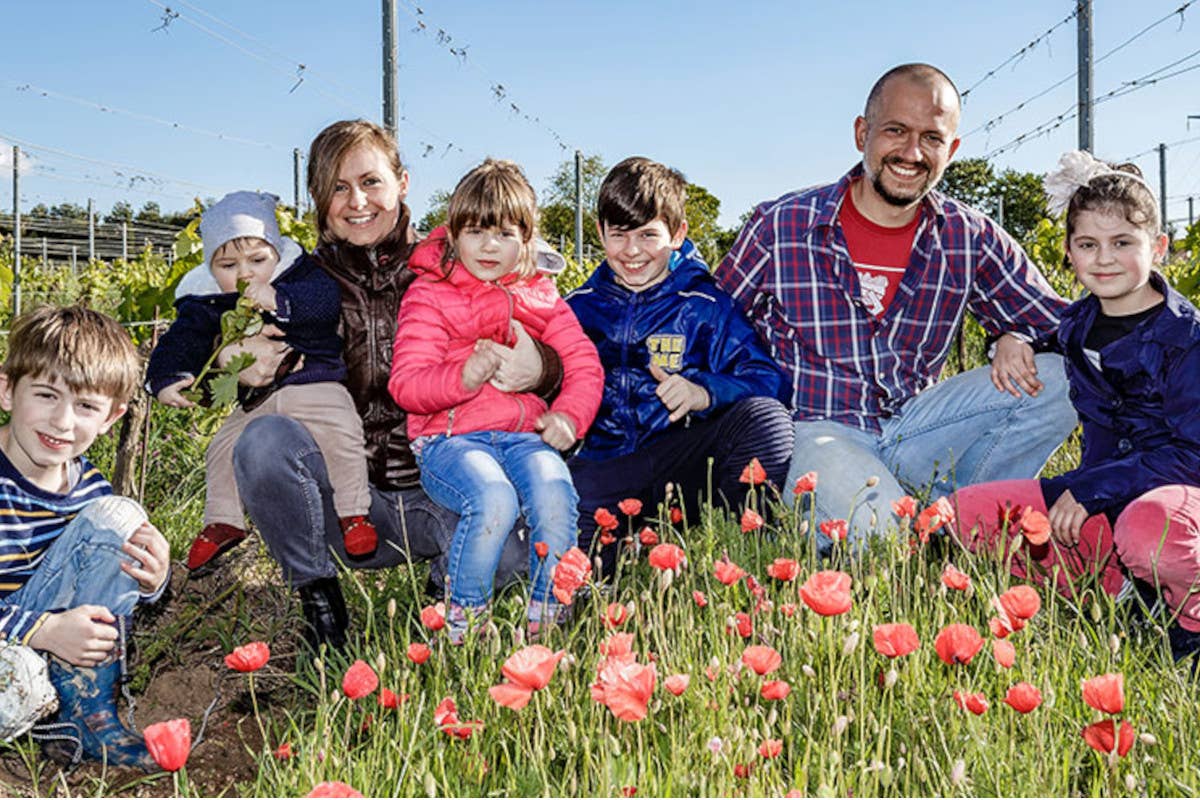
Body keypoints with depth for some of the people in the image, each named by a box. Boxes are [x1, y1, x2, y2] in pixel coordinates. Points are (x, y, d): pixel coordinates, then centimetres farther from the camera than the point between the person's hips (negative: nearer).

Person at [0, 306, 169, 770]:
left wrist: (151, 580, -14)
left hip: (57, 660, 6)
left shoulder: (88, 488, 1)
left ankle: (82, 714, -12)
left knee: (118, 518, -11)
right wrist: (44, 631, -30)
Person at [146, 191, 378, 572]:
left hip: (315, 384, -4)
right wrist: (166, 377, -17)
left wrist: (281, 299, -32)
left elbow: (327, 297, -19)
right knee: (224, 447, 1)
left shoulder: (300, 273, -2)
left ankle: (353, 512, -8)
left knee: (341, 434, -24)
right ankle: (222, 523, 22)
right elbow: (181, 341, 1)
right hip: (255, 401, 4)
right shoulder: (207, 304, 5)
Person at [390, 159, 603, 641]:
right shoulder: (429, 296, 5)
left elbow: (584, 364, 14)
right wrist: (462, 378, -24)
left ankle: (546, 624, -12)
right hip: (450, 437, -3)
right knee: (494, 498, -33)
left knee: (555, 492, -29)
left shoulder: (540, 296, 18)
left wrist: (569, 413, -6)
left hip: (523, 433, 3)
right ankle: (463, 627, -12)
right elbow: (405, 383, -5)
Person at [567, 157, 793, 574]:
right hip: (601, 469, 0)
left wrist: (705, 392, -19)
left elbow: (764, 377, 0)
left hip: (681, 460, 1)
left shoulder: (705, 305, 11)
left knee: (767, 419, -29)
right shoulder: (577, 308, 19)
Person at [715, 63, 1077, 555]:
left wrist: (1017, 339, -13)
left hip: (909, 428, 5)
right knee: (882, 528, -34)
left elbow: (1061, 325, 10)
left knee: (1055, 378, -12)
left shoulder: (971, 240, 2)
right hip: (813, 431, -5)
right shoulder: (779, 227, -6)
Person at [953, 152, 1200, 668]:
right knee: (968, 511, -9)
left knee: (1149, 529, -42)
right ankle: (1121, 591, -10)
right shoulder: (1074, 328, 7)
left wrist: (1090, 489, -21)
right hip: (1102, 499, 6)